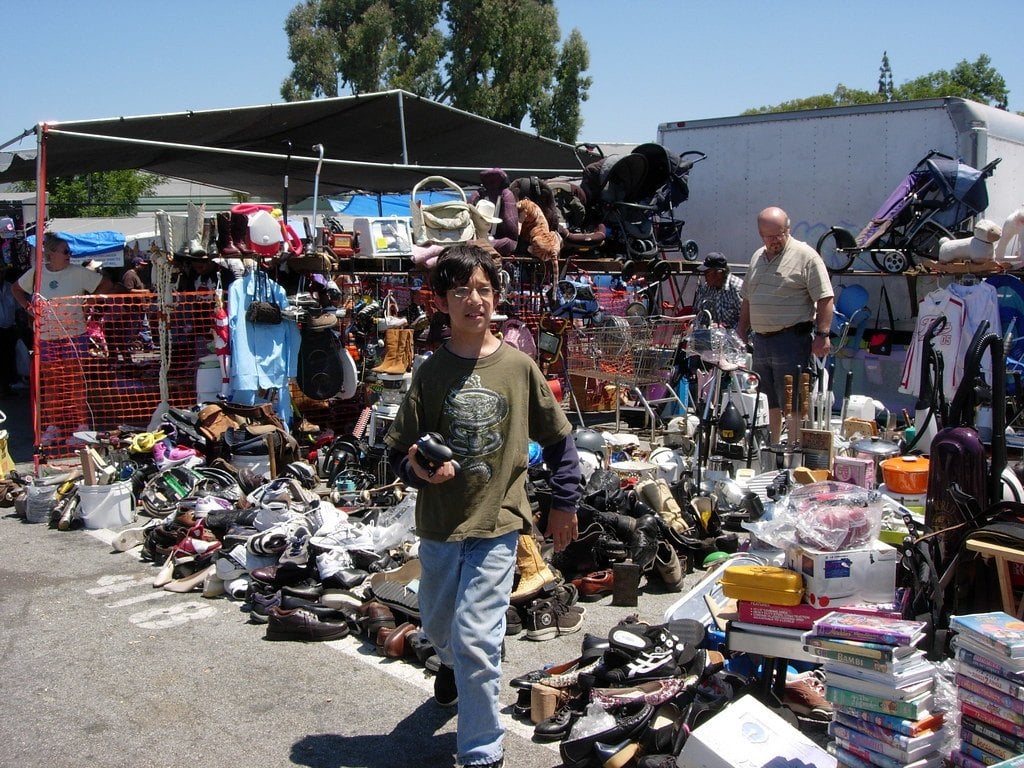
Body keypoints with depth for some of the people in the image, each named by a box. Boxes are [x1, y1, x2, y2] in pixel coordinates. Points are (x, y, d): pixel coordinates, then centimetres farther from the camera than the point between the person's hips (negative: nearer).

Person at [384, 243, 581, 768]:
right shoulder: (431, 371, -4)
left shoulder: (519, 366, -5)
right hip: (439, 525, 3)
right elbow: (398, 450, -1)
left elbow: (558, 437, 5)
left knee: (475, 639, -11)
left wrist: (564, 504, 7)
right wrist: (417, 469, -22)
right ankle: (452, 663, 58)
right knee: (437, 624, 22)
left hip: (497, 524, -3)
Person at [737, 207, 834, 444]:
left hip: (791, 339, -7)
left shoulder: (806, 256, -6)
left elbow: (824, 299, -10)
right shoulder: (758, 257, 16)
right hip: (761, 341, 7)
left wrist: (822, 334, -17)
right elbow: (748, 299, 24)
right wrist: (741, 333, 21)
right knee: (769, 402, 13)